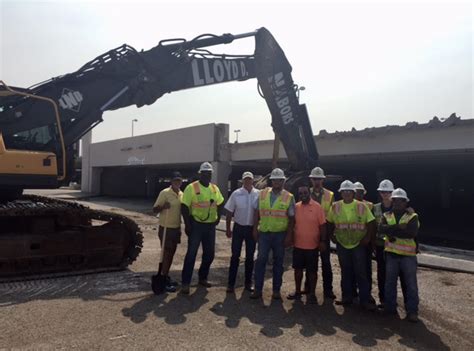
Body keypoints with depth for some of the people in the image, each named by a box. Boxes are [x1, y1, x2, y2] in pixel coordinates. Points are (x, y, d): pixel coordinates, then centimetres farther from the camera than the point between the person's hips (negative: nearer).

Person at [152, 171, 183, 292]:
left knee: (171, 254, 14)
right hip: (166, 228, -7)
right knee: (166, 254, -4)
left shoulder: (182, 194, 7)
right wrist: (163, 206, -33)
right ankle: (164, 281, 4)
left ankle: (166, 277, 27)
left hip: (176, 228, 7)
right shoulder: (164, 193, -14)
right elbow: (155, 209, -13)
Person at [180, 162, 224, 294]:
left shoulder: (215, 188, 8)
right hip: (196, 225, -6)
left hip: (210, 225, 6)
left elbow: (220, 204, 21)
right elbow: (184, 206, -12)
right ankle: (185, 283, 5)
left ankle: (203, 278, 30)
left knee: (209, 254, 12)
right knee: (191, 254, -3)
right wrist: (187, 224, -16)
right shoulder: (192, 187, -10)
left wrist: (218, 218, 6)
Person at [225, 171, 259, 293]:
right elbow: (229, 212, 0)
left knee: (250, 257, 10)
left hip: (252, 228, 1)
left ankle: (248, 282, 23)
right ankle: (231, 283, 12)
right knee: (235, 256, 4)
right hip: (238, 227, -1)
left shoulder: (258, 194, -4)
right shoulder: (236, 194, -5)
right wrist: (228, 229, -1)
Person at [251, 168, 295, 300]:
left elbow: (291, 218, 0)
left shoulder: (289, 197, -1)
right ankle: (258, 289, 9)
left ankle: (276, 290, 21)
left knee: (278, 262, 9)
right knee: (261, 260, -1)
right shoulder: (262, 194, 5)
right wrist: (255, 229, 3)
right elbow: (257, 213, 9)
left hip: (280, 234, -1)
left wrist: (289, 235, -6)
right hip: (264, 233, 1)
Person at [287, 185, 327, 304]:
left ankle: (312, 294, 19)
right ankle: (297, 291, 28)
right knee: (298, 268, 13)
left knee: (312, 270, 7)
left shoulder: (317, 207, -8)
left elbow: (322, 225, -8)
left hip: (312, 245, -4)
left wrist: (323, 241, -11)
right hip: (298, 244, 4)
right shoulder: (296, 207, 3)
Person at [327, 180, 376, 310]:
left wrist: (367, 237, -9)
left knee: (361, 273, -1)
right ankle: (347, 297, 24)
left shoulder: (361, 206, -5)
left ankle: (364, 300, 8)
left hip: (358, 244, -2)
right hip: (342, 244, 2)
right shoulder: (335, 206, 0)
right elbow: (330, 223, 10)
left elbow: (370, 223, -1)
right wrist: (332, 236, 1)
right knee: (345, 272, 12)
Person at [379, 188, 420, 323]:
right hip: (391, 253, 3)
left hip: (408, 254, -3)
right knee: (390, 282, 10)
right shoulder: (387, 215, 7)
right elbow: (382, 228, -13)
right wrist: (399, 227, -25)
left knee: (411, 283, 1)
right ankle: (390, 307, 24)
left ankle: (412, 311, 11)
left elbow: (412, 232, -20)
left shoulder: (412, 216, -3)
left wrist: (392, 231, -18)